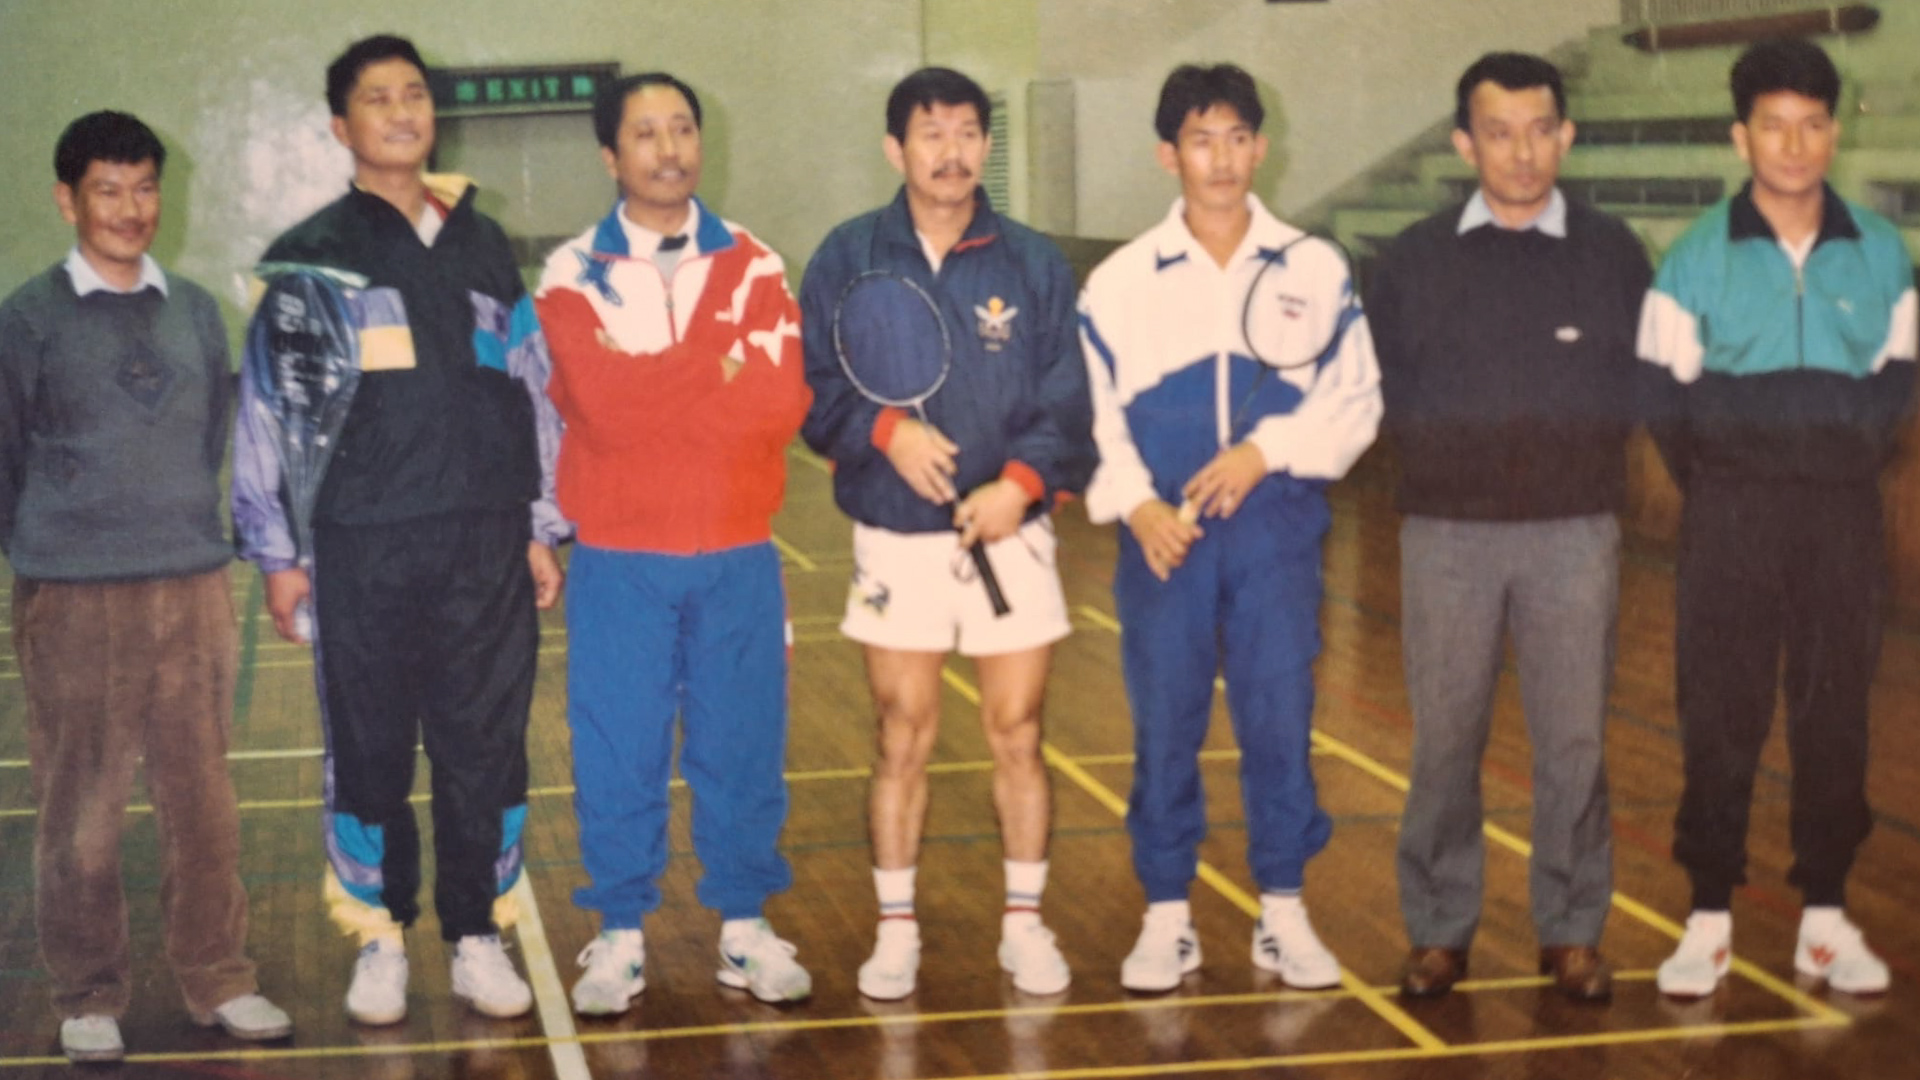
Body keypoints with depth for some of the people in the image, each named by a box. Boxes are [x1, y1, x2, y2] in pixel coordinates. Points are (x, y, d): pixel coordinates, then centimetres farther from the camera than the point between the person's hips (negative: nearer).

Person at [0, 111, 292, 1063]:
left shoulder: (194, 310, 8)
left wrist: (188, 529, 12)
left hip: (194, 589, 3)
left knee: (203, 796, 7)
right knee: (80, 807, 4)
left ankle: (217, 977, 19)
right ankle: (88, 997, 17)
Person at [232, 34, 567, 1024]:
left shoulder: (483, 247, 12)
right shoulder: (310, 257, 2)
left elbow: (534, 393, 13)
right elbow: (269, 411, 1)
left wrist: (542, 528, 9)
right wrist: (276, 551, -3)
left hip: (487, 543, 2)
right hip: (362, 546, -2)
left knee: (487, 747, 4)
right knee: (369, 750, 4)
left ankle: (477, 935, 16)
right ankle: (381, 938, 18)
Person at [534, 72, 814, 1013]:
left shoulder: (752, 266, 3)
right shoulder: (572, 274, -1)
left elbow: (782, 400, -10)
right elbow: (602, 404, -16)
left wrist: (651, 385, -12)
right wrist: (721, 370, -11)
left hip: (738, 556, 1)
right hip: (618, 560, -1)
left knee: (742, 743, 7)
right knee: (617, 749, 4)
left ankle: (744, 926, 20)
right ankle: (620, 935, 17)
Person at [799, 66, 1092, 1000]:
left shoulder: (1033, 262, 4)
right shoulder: (848, 257, 3)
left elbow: (1068, 399, 1)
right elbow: (811, 390, 2)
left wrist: (1023, 479, -15)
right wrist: (883, 429, -16)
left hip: (1011, 535, 1)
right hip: (895, 538, 0)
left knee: (1017, 735, 4)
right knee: (903, 739, 4)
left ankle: (1024, 924, 16)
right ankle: (896, 930, 16)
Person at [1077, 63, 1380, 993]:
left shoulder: (1316, 270, 4)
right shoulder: (1120, 280, 4)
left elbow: (1354, 400, 3)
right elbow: (1089, 411, 3)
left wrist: (1266, 449, -11)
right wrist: (1135, 502, -11)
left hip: (1276, 531, 0)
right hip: (1163, 536, 0)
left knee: (1280, 719, 2)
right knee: (1164, 725, 4)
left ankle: (1283, 912, 15)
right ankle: (1166, 918, 15)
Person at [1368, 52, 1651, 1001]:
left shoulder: (1612, 254, 6)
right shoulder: (1418, 258, 7)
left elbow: (1647, 384, 8)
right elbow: (1381, 387, 10)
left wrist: (1580, 432, -3)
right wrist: (1444, 439, -1)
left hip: (1575, 532, 0)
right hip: (1448, 532, 0)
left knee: (1574, 741, 2)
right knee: (1444, 740, 3)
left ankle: (1572, 931, 14)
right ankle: (1438, 930, 13)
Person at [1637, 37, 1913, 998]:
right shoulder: (1696, 258, -2)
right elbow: (1664, 397, 3)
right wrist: (1716, 485, 6)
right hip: (1731, 515, -2)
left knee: (1835, 715, 5)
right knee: (1718, 717, -1)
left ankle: (1825, 918, 15)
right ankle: (1709, 919, 7)